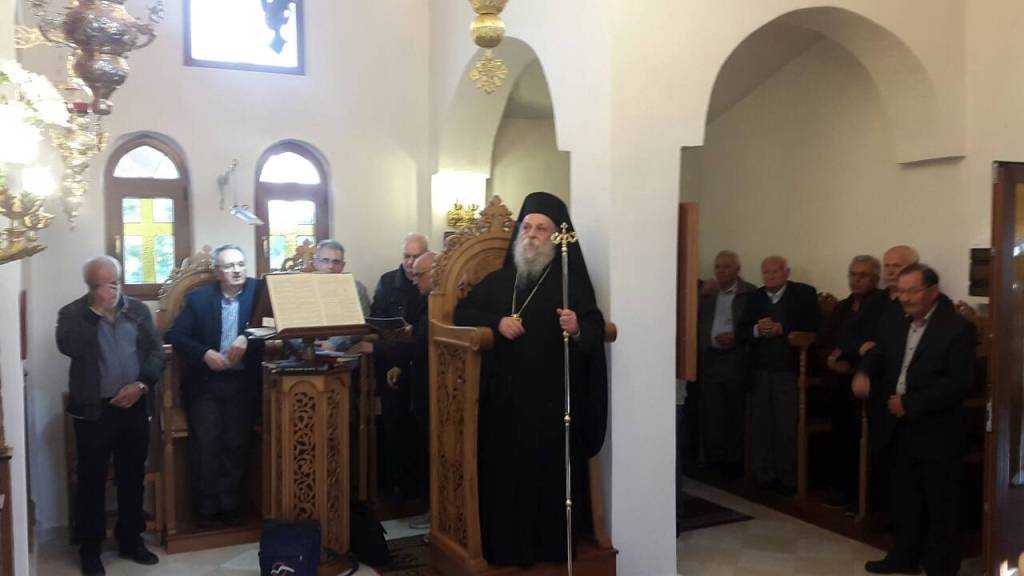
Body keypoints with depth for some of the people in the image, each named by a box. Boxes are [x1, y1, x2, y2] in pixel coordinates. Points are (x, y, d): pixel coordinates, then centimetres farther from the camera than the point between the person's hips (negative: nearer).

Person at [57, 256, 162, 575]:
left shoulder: (138, 309, 7)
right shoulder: (72, 313, -1)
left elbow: (156, 351, 3)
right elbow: (68, 347, -21)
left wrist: (141, 384, -12)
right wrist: (96, 310, -19)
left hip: (134, 405, 3)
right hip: (93, 409, -3)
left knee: (133, 476, 12)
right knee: (92, 479, 5)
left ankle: (131, 540, 27)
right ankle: (90, 548, 19)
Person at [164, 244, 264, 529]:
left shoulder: (258, 291, 4)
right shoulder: (198, 297, 5)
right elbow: (174, 335, 0)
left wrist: (246, 338, -22)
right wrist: (204, 353, -14)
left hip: (243, 382, 0)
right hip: (205, 382, 0)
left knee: (236, 442, -6)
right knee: (206, 443, -7)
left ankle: (229, 503, 11)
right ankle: (208, 506, 9)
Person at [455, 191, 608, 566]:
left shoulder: (572, 280, 3)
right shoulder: (499, 279, 13)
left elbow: (596, 330, -5)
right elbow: (462, 313, 11)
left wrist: (577, 329, -28)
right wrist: (497, 322, -6)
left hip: (553, 397, -2)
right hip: (505, 396, 3)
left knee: (552, 471, 0)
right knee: (506, 470, 1)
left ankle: (553, 546, 14)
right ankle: (507, 546, 13)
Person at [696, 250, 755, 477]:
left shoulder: (751, 293, 0)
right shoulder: (706, 294, 13)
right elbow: (698, 325, 10)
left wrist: (736, 337, -15)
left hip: (736, 360, -3)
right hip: (709, 360, 4)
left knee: (735, 414, 5)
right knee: (711, 414, 3)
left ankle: (734, 462, 13)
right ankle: (714, 462, 11)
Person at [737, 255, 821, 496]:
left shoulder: (804, 293, 1)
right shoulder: (755, 297, 13)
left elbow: (814, 325, -9)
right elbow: (740, 332, 7)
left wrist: (783, 329, -18)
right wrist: (757, 330, -14)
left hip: (790, 370, -4)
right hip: (760, 370, 4)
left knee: (788, 427, -3)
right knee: (761, 426, 5)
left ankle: (789, 478, 6)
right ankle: (765, 476, 14)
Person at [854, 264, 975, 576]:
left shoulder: (957, 328, -13)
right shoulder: (892, 322, 8)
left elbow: (958, 382, -19)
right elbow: (877, 354, 7)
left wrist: (910, 403, -20)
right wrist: (864, 372, -17)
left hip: (935, 430, -6)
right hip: (898, 427, 6)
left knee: (939, 503, 8)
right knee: (904, 498, 18)